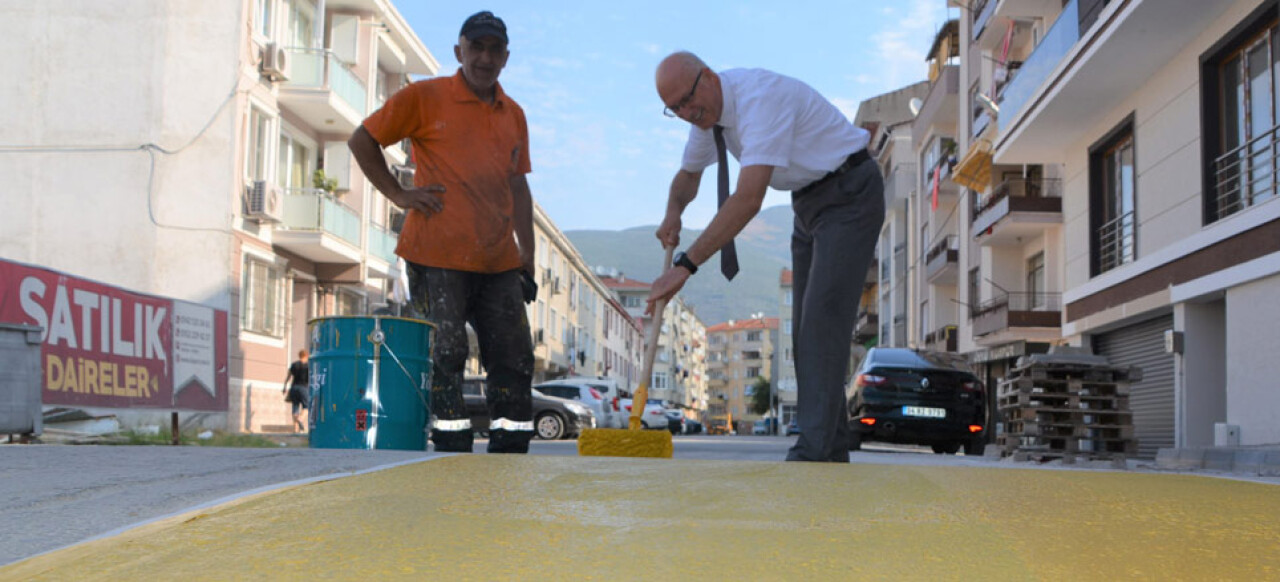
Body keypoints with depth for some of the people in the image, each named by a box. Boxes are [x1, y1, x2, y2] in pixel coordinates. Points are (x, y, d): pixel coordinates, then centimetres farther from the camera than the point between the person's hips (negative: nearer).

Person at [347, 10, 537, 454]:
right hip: (437, 258, -5)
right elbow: (362, 141, 5)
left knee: (515, 360, 3)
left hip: (498, 263, 5)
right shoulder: (424, 97, 0)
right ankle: (453, 454, 2)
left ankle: (510, 455, 10)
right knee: (445, 359, -6)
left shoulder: (514, 116, 16)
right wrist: (398, 194, -4)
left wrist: (527, 259, 15)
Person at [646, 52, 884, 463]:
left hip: (848, 195, -9)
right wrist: (673, 213, -7)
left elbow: (748, 199, -39)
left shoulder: (760, 98, -31)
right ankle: (833, 453, 12)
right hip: (809, 201, 10)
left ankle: (814, 452, -21)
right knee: (805, 325, 7)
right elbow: (689, 174, 17)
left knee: (823, 316, -19)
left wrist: (686, 264, -39)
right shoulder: (707, 107, -1)